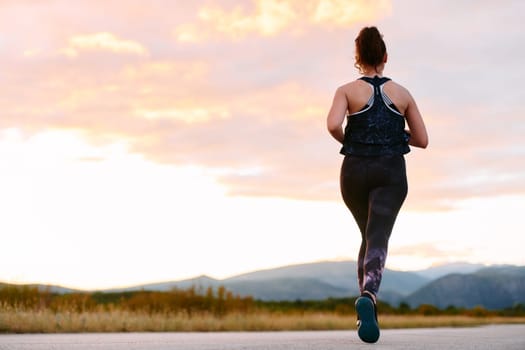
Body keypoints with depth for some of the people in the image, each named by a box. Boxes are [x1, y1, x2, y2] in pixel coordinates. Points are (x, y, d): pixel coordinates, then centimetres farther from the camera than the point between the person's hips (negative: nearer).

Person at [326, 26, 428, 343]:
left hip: (355, 171, 1)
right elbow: (422, 140, 11)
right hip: (391, 173, -1)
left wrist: (346, 141, 4)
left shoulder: (347, 91, 2)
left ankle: (368, 309, 21)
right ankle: (368, 296, -43)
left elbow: (333, 124, -17)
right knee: (379, 238, -15)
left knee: (369, 236, 22)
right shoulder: (402, 93, 8)